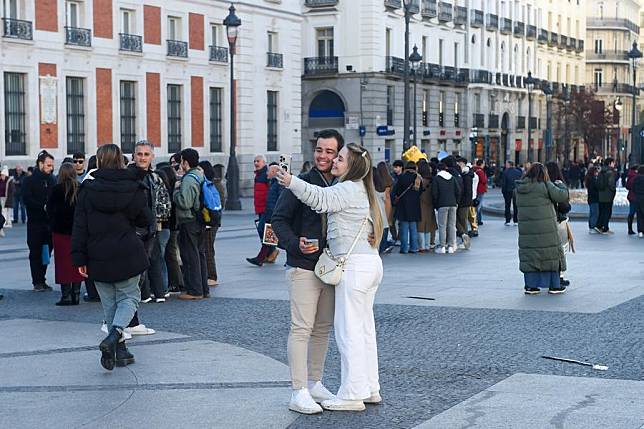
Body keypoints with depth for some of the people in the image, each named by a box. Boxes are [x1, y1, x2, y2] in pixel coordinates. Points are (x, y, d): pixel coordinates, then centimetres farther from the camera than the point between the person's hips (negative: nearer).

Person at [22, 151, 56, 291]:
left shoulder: (52, 180, 13)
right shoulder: (29, 181, -1)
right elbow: (27, 199, -11)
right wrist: (43, 207, -20)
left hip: (49, 222, 4)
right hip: (35, 222, -4)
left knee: (46, 252, 5)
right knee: (36, 252, 0)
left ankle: (42, 280, 13)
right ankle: (37, 282, 3)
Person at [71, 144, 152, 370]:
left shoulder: (87, 190, -4)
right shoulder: (133, 188, -6)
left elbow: (80, 227, -4)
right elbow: (146, 220, 4)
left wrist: (79, 258, -1)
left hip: (98, 258, 1)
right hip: (128, 257, -1)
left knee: (110, 303, 12)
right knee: (129, 297, 10)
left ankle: (120, 350, 12)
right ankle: (114, 336, -16)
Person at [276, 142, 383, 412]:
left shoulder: (348, 190, -13)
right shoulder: (359, 190, 19)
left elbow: (320, 198, -27)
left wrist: (292, 182, -36)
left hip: (354, 265, -10)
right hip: (370, 262, 10)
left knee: (348, 329, -6)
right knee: (364, 327, 15)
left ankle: (352, 395, -3)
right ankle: (369, 388, 21)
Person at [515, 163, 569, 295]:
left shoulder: (519, 187, 5)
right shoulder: (545, 185, -10)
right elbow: (562, 196, -11)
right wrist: (560, 185, 10)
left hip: (526, 227, 5)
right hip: (545, 228, -5)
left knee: (529, 255, 10)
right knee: (551, 254, 6)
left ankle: (530, 285, 10)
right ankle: (554, 285, 11)